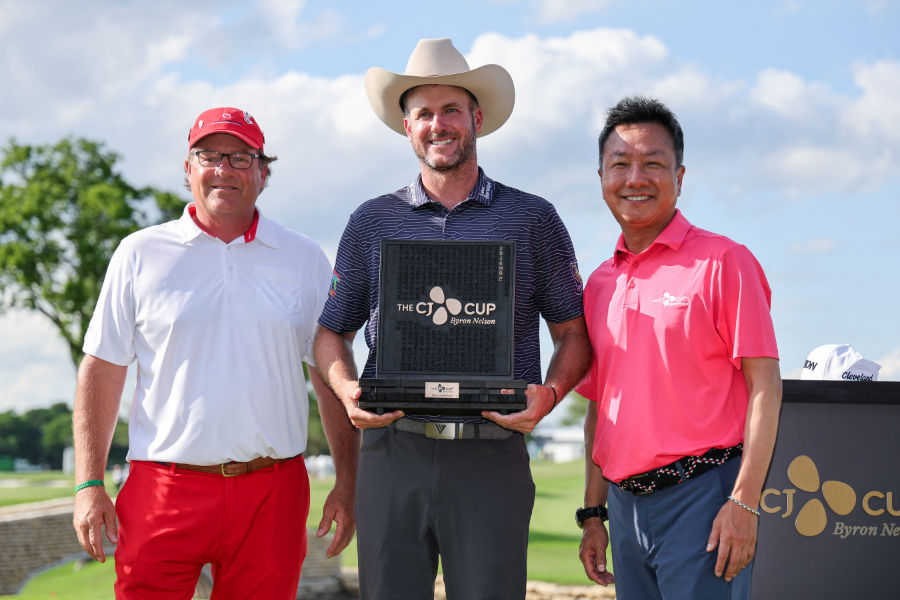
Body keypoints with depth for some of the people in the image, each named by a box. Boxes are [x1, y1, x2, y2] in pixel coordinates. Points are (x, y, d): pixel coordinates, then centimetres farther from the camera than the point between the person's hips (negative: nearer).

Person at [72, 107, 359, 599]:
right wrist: (89, 484, -1)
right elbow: (102, 371, 6)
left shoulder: (305, 260, 10)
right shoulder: (140, 254, 7)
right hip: (165, 485, -1)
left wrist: (347, 483, 6)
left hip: (272, 493, 1)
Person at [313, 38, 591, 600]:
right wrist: (348, 392, -2)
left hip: (491, 457, -1)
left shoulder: (533, 218, 8)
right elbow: (332, 332, 17)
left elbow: (574, 333, 11)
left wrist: (550, 393, -8)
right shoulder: (372, 222, 12)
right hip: (392, 453, 2)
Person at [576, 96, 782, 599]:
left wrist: (745, 501, -15)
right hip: (626, 504, 6)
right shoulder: (600, 284, 15)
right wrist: (594, 513, 14)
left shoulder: (723, 262, -3)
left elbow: (765, 385, -8)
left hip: (701, 495, -6)